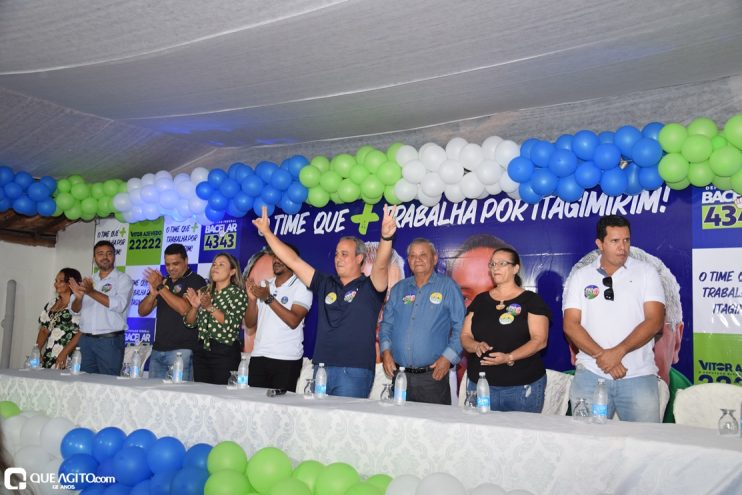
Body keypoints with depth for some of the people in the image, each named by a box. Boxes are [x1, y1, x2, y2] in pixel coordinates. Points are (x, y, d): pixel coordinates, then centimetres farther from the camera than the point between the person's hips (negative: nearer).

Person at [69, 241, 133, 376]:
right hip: (86, 340, 5)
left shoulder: (123, 279, 0)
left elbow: (119, 305, -15)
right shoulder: (89, 280, 16)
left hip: (110, 341, -5)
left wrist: (92, 292, -22)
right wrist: (78, 297, -10)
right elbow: (75, 309, 13)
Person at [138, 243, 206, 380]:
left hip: (181, 350, -6)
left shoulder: (195, 281, -3)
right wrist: (153, 293, -5)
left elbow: (184, 308, -19)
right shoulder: (163, 281, 18)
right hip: (158, 349, 7)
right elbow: (142, 311, 14)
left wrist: (160, 287, -15)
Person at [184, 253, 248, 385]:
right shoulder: (204, 292, 12)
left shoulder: (238, 294, -2)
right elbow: (189, 323, 11)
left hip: (225, 352, -5)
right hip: (201, 349, 5)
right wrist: (195, 307, -7)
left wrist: (210, 307, -21)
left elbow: (233, 324, -15)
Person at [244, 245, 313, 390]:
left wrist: (268, 298, -15)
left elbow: (293, 321, -15)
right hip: (258, 357, 5)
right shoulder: (263, 285, 15)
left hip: (287, 360, -4)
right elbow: (250, 323, 12)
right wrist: (252, 299, -4)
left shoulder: (302, 286, -1)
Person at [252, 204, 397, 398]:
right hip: (321, 368, 5)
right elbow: (294, 261, 13)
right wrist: (267, 232, 11)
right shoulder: (325, 284, 13)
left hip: (354, 372, -5)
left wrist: (386, 237, -38)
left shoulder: (369, 287, 1)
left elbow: (380, 266, -19)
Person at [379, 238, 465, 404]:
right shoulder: (398, 289, 14)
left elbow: (460, 327, -4)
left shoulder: (448, 287, 1)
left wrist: (448, 357, -13)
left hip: (433, 376, -4)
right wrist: (386, 351, 1)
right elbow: (386, 324, 16)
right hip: (399, 374, 4)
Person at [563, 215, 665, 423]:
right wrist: (601, 355, -12)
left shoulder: (646, 272, 5)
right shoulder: (580, 277, 8)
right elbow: (570, 325, 1)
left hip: (637, 375, -1)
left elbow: (655, 321, -4)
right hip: (590, 374, 1)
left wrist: (618, 352, -14)